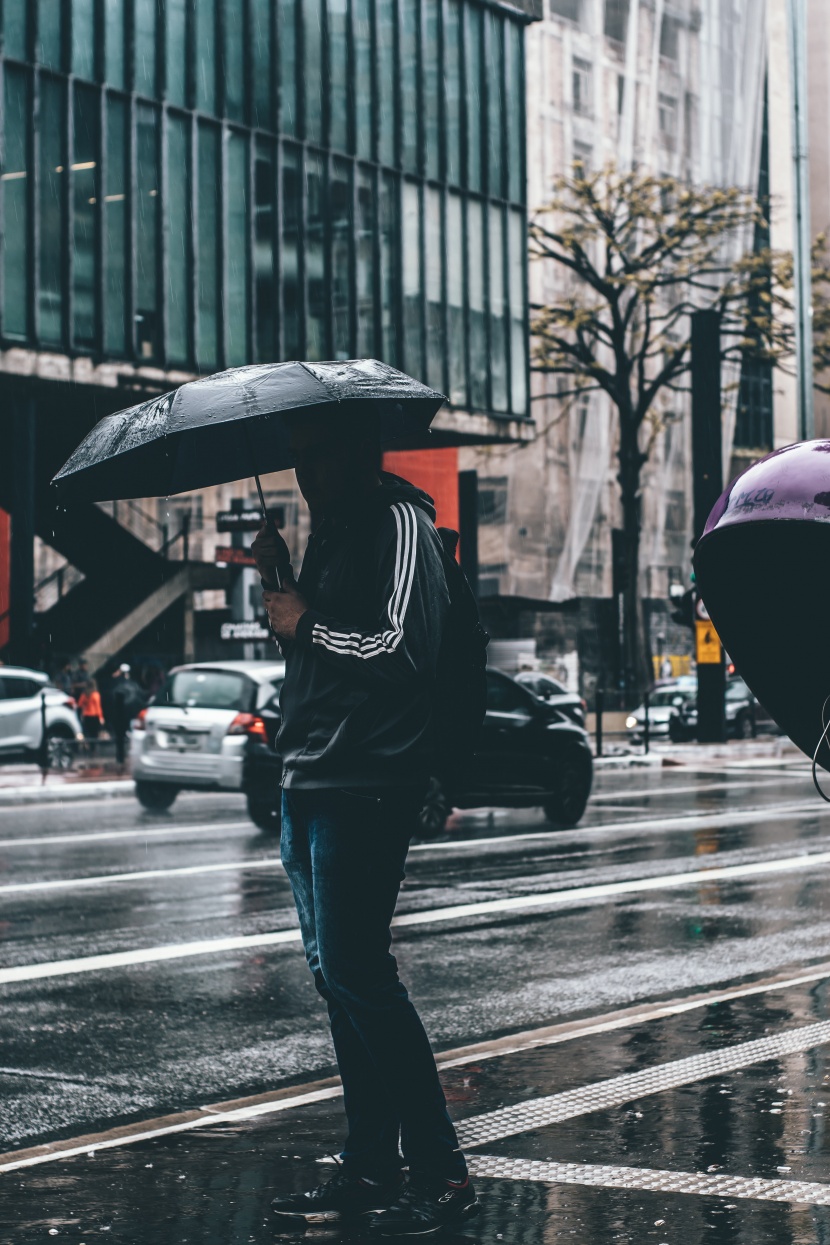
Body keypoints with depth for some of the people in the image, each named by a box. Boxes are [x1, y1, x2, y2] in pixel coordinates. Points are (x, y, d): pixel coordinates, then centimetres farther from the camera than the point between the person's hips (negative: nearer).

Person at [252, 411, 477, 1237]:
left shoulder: (400, 522, -9)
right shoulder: (330, 530, 20)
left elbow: (402, 648, -20)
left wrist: (306, 624, -10)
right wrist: (276, 579, 8)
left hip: (366, 782, -10)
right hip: (310, 780, 10)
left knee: (355, 969, -12)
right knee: (336, 974, 10)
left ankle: (440, 1172, -6)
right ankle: (371, 1169, 17)